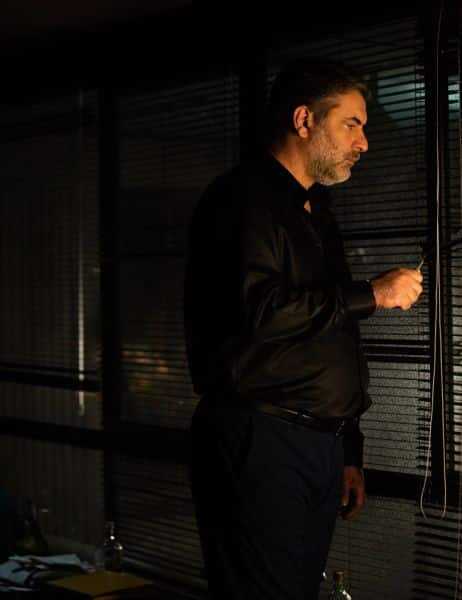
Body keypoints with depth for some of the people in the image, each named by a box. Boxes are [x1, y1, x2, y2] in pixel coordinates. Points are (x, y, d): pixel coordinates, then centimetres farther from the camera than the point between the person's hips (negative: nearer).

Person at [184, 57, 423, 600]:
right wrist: (371, 295, -14)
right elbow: (257, 309, -22)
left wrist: (349, 452, 22)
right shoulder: (244, 198, -6)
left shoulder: (315, 212, 23)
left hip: (321, 448, 9)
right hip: (261, 445, -8)